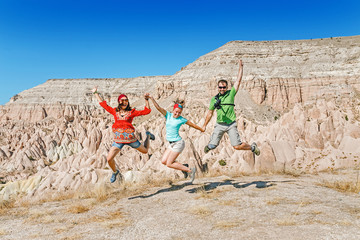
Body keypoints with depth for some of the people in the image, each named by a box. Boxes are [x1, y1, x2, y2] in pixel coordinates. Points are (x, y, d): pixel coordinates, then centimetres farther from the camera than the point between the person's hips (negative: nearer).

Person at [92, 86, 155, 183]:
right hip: (118, 139, 2)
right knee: (109, 159, -6)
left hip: (130, 138, -1)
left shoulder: (131, 112, 1)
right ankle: (115, 172, 27)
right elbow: (103, 104, 14)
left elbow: (147, 111, 0)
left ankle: (148, 135, 47)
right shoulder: (115, 111, 7)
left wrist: (146, 100, -8)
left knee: (145, 150, 17)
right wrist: (96, 93, 19)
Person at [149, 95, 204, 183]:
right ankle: (184, 166, 14)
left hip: (178, 143, -7)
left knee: (169, 164, -7)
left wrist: (202, 130, 15)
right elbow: (158, 107, -10)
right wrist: (151, 98, -22)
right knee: (163, 161, 2)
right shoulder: (168, 115, 1)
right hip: (171, 144, 7)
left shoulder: (181, 119, -9)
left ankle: (190, 170, 3)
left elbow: (193, 125, 3)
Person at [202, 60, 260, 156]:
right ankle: (209, 146, 33)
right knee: (212, 146, -5)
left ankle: (252, 147, 23)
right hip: (220, 125, 2)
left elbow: (238, 80, -1)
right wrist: (204, 125, 14)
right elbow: (210, 113, 13)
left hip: (231, 124, -2)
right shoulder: (214, 99, 6)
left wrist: (240, 67, -4)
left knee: (237, 146, -7)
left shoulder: (231, 93, 2)